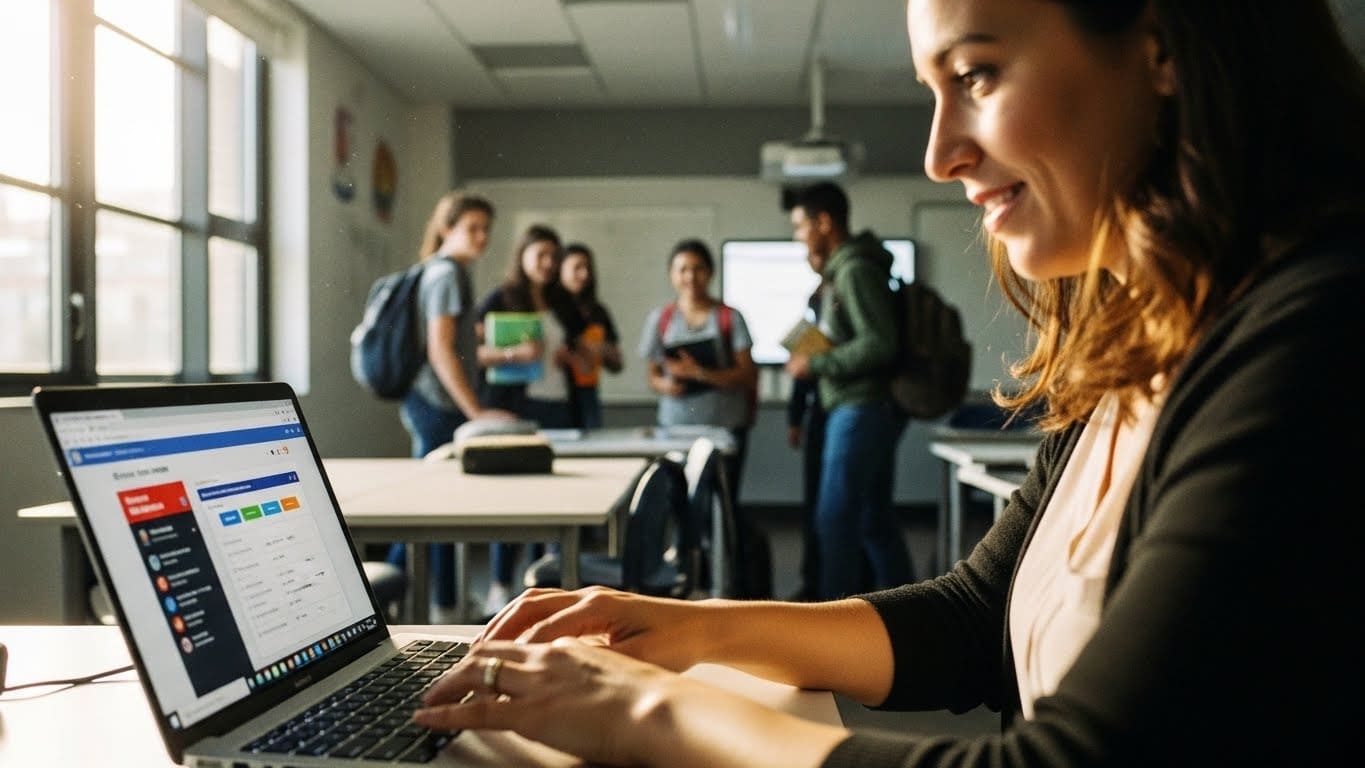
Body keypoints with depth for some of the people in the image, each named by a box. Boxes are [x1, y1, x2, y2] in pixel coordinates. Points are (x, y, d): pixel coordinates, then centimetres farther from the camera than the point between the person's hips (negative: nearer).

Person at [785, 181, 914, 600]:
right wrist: (813, 358, 9)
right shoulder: (843, 269, 17)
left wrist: (816, 365, -15)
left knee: (835, 518, -7)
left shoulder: (856, 271, -13)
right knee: (875, 519, 13)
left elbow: (880, 344, -21)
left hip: (861, 409, -10)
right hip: (868, 408, 10)